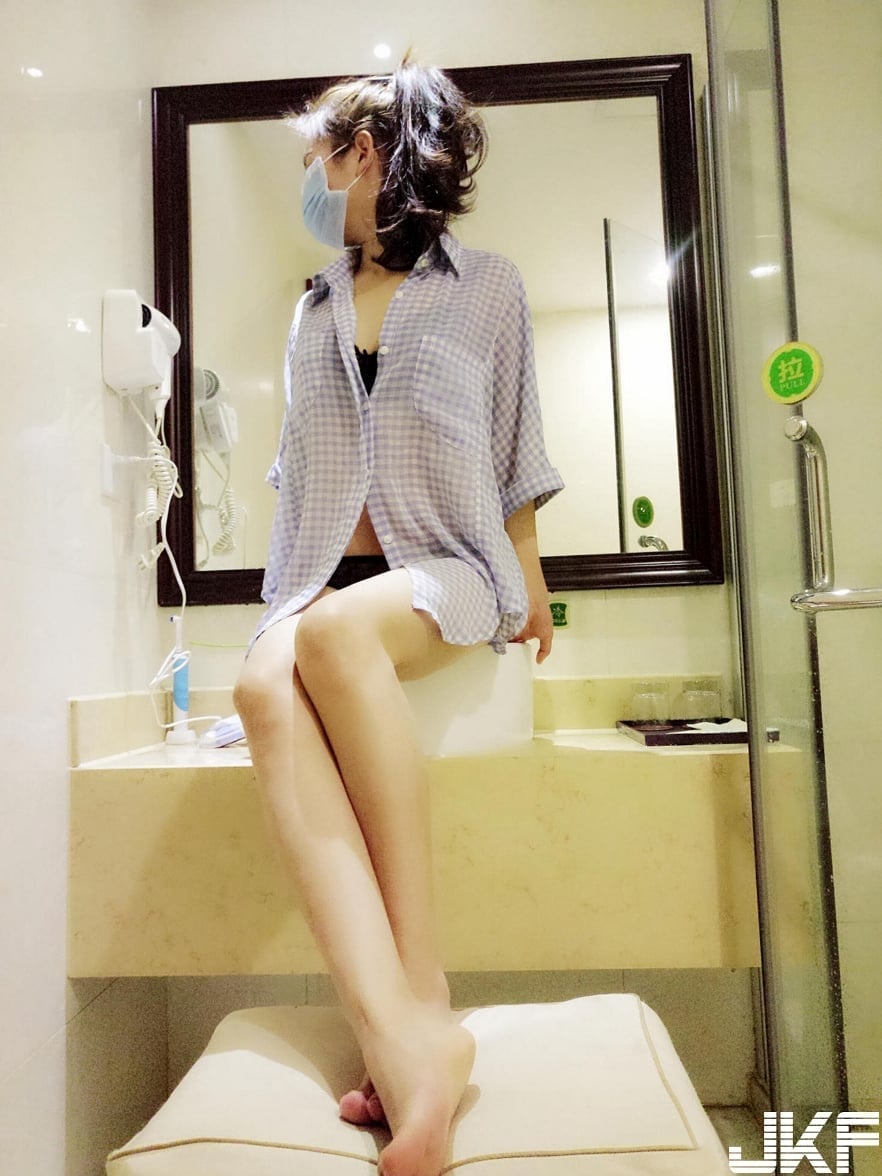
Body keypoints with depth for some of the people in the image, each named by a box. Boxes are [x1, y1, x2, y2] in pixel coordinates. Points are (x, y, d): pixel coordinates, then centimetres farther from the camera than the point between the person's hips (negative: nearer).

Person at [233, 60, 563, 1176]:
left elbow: (514, 453, 13)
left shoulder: (487, 287, 12)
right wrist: (295, 582, 15)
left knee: (335, 632, -37)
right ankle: (404, 1043, -40)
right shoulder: (313, 311, 23)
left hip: (452, 567, -3)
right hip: (328, 577, 3)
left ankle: (425, 996, -31)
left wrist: (530, 575, 10)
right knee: (265, 685, -32)